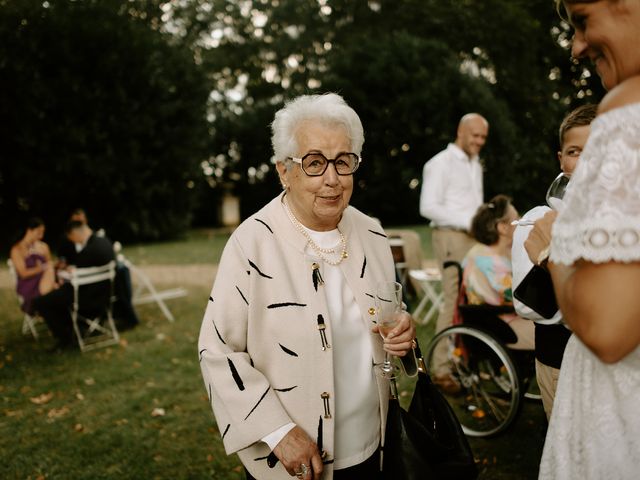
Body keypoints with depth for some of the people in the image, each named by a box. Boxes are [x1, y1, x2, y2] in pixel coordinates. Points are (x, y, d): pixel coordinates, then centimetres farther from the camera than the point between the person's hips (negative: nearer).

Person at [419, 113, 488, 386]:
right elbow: (428, 207, -12)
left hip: (474, 238, 8)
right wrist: (467, 222, -16)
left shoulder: (475, 164, 23)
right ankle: (443, 369, -3)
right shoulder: (441, 163, -3)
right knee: (455, 300, -10)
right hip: (452, 237, -8)